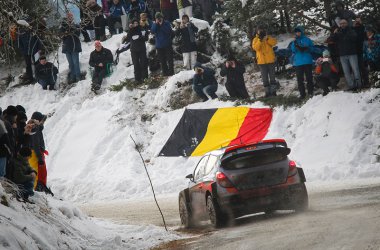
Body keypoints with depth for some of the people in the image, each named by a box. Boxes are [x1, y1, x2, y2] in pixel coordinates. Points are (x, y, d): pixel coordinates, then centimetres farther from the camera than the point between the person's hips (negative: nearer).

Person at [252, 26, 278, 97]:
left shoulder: (269, 38, 6)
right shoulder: (255, 40, 6)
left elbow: (274, 42, -12)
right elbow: (255, 47, -11)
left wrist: (266, 38, -23)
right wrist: (260, 40, -21)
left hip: (270, 60, -1)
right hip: (262, 61, 1)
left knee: (272, 76, 4)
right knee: (265, 78, 4)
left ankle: (273, 91, 8)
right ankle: (267, 92, 8)